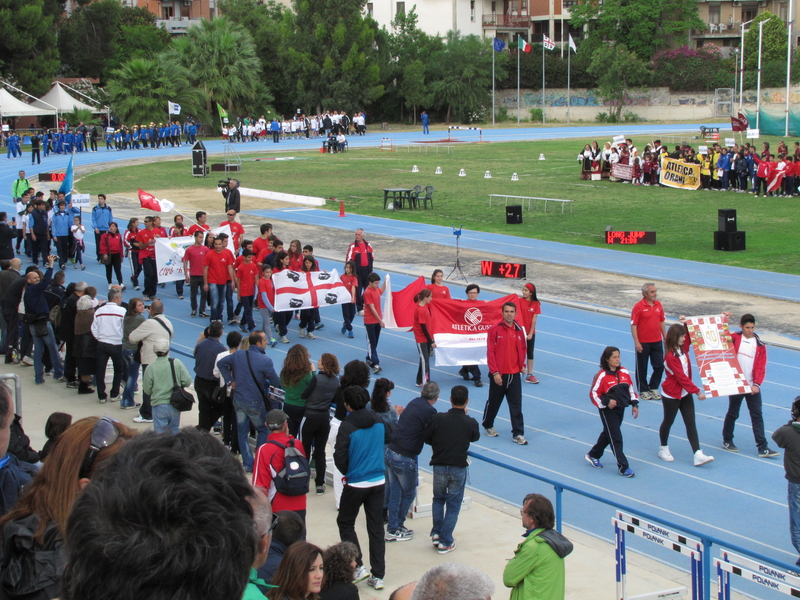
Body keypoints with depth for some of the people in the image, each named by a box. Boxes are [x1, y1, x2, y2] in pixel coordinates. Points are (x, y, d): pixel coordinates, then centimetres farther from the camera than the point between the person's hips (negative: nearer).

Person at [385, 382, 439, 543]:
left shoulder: (414, 403, 6)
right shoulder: (429, 412, -14)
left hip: (390, 451, 7)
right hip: (405, 458, -7)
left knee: (395, 492, 17)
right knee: (409, 494, 13)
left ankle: (392, 528, 22)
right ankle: (395, 530, 19)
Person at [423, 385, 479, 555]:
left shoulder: (437, 418, -11)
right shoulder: (470, 423, -11)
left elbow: (427, 439, 1)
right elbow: (475, 437, 11)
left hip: (439, 466, 1)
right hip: (459, 469, -1)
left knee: (438, 499, 25)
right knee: (453, 506, 10)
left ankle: (436, 533, 19)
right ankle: (445, 542, 11)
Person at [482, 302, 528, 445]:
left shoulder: (519, 330, 4)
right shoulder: (495, 330, -9)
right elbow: (490, 352, -10)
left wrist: (522, 365, 4)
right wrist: (495, 372, -14)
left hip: (514, 374, 3)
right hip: (499, 374, -3)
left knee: (516, 405, 1)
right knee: (494, 402, 12)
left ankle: (518, 434, 3)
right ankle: (488, 425, 34)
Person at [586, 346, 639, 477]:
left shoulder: (624, 372, 1)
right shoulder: (602, 375, -16)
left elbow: (630, 388, 11)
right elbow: (593, 394, -13)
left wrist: (634, 404, 7)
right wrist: (606, 402, -22)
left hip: (620, 409, 7)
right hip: (608, 411, -7)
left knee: (608, 434, 20)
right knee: (616, 438, -6)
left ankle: (593, 455, 39)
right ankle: (623, 467, -2)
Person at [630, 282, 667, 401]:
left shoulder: (658, 305, 5)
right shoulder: (638, 306, -12)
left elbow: (662, 322, 13)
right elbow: (633, 325, -11)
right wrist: (636, 342, -16)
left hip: (657, 341, 5)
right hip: (643, 343, -5)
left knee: (659, 366, 6)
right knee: (642, 367, 6)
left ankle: (653, 388, 23)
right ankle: (643, 390, 18)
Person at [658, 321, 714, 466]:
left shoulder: (683, 348, 1)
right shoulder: (670, 356, -24)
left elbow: (690, 338, 23)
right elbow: (681, 377, -26)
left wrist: (685, 324, 7)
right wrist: (697, 391, -25)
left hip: (685, 393, 7)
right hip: (671, 395, -7)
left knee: (691, 423, -1)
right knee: (668, 421, 11)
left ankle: (698, 455, -7)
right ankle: (663, 449, 32)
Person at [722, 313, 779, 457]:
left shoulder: (760, 345, 1)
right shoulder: (734, 338, -1)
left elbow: (761, 367, -2)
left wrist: (757, 384, -13)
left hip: (752, 386, 2)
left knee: (757, 415, 0)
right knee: (733, 413, 11)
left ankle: (762, 448, 0)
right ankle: (727, 440, 28)